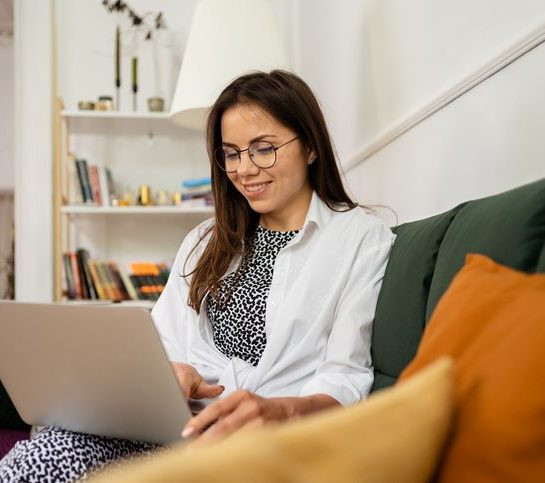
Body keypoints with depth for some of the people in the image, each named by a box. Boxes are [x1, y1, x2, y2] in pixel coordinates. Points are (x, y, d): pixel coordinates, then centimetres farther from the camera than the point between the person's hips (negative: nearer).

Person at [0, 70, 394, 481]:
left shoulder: (362, 239, 3)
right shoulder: (207, 241, 23)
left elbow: (346, 380, -5)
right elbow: (164, 343, 14)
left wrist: (278, 410, -25)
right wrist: (172, 372, -11)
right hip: (181, 423, 5)